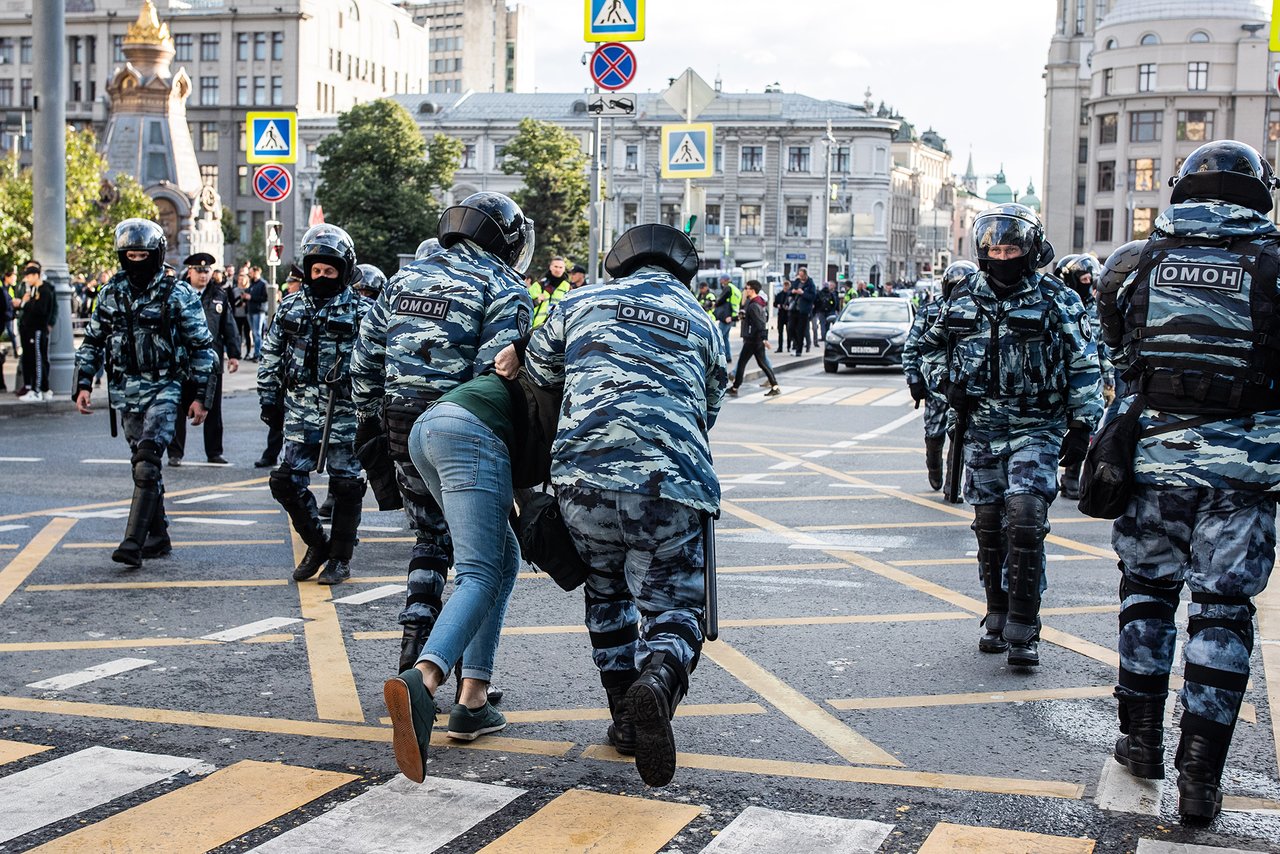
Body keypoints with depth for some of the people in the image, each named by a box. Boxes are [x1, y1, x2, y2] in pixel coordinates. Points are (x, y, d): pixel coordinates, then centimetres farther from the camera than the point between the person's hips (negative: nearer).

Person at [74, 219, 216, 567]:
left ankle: (133, 542, -19)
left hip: (164, 388, -5)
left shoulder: (179, 294, -5)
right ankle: (158, 536, 22)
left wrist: (201, 396, -5)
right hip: (126, 390, 5)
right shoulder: (111, 293, 7)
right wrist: (84, 385, 5)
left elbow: (202, 347, -2)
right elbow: (92, 342, 14)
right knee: (144, 464, 11)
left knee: (146, 463, -16)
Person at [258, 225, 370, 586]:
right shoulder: (290, 307, 9)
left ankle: (340, 558, 16)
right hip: (301, 410, 4)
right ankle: (317, 544, 21)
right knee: (286, 481, 1)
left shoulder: (360, 310, -2)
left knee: (346, 485, 3)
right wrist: (269, 400, 12)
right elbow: (271, 357, 15)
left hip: (345, 412, -3)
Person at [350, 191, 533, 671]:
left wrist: (373, 423, 20)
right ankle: (471, 671, 9)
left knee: (431, 538, 23)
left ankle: (415, 640, 17)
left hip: (404, 435, 5)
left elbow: (364, 364, 14)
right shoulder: (503, 289, -5)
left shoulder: (403, 280, 15)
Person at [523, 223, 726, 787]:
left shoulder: (583, 304, 19)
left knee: (606, 592, 24)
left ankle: (626, 719, 20)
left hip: (582, 474, 1)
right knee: (674, 609, 6)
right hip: (670, 484, -1)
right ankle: (659, 680, -27)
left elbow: (534, 374, 26)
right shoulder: (704, 326, 21)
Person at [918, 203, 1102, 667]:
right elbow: (934, 347, 22)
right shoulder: (965, 297, 7)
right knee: (989, 525, 8)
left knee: (1024, 519, -16)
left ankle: (1023, 630, -10)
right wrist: (950, 386, 6)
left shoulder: (1056, 301, -4)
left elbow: (1084, 366, 0)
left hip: (1037, 429, -4)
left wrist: (1081, 426, -4)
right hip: (982, 429, 4)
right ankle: (998, 618, 22)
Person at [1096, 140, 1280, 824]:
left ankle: (1141, 739, 27)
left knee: (1146, 591, 18)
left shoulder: (1133, 262, 2)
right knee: (1222, 609, 5)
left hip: (1152, 458, 2)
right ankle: (1199, 774, 4)